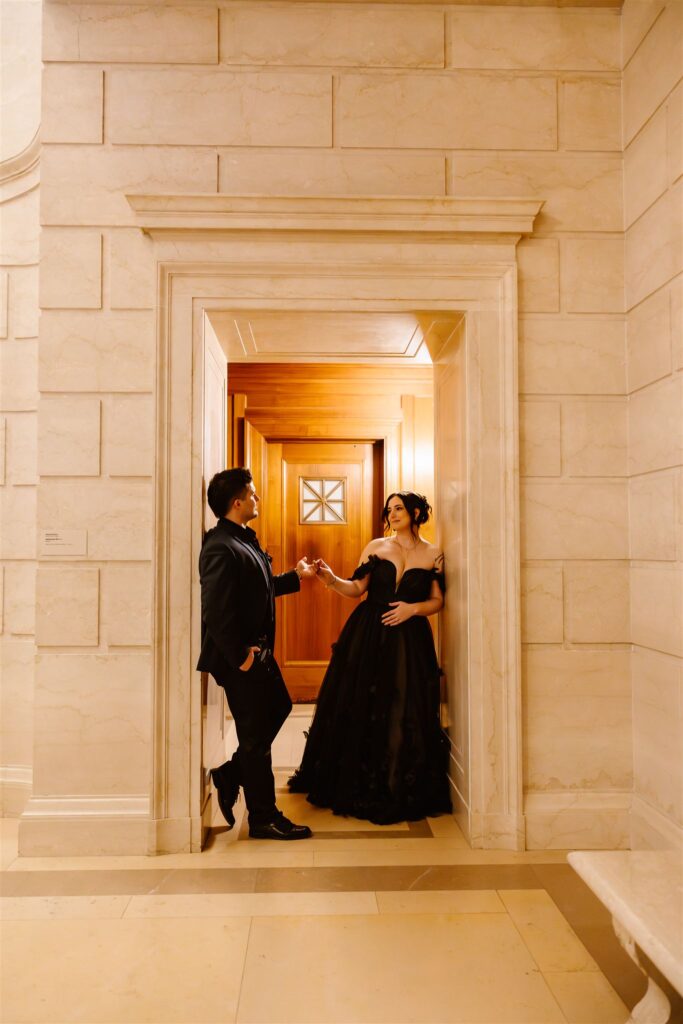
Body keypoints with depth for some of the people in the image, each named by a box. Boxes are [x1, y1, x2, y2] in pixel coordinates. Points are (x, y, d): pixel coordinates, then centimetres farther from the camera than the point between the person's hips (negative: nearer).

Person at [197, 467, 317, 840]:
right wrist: (239, 656, -23)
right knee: (255, 735, 3)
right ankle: (263, 818, 20)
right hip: (241, 658, -10)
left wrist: (296, 576, 19)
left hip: (258, 651, 10)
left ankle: (230, 775, 32)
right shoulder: (220, 548, -23)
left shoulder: (244, 540, 10)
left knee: (279, 708, 23)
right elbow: (215, 611, -27)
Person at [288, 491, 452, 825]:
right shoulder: (376, 547, 6)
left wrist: (412, 608, -11)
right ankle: (357, 784, 22)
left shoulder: (433, 555, 4)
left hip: (409, 640, -1)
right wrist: (331, 579, -16)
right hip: (368, 636, 1)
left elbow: (437, 601, 6)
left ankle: (397, 788, 16)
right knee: (360, 708, 5)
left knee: (404, 715, 0)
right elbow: (357, 589, 1)